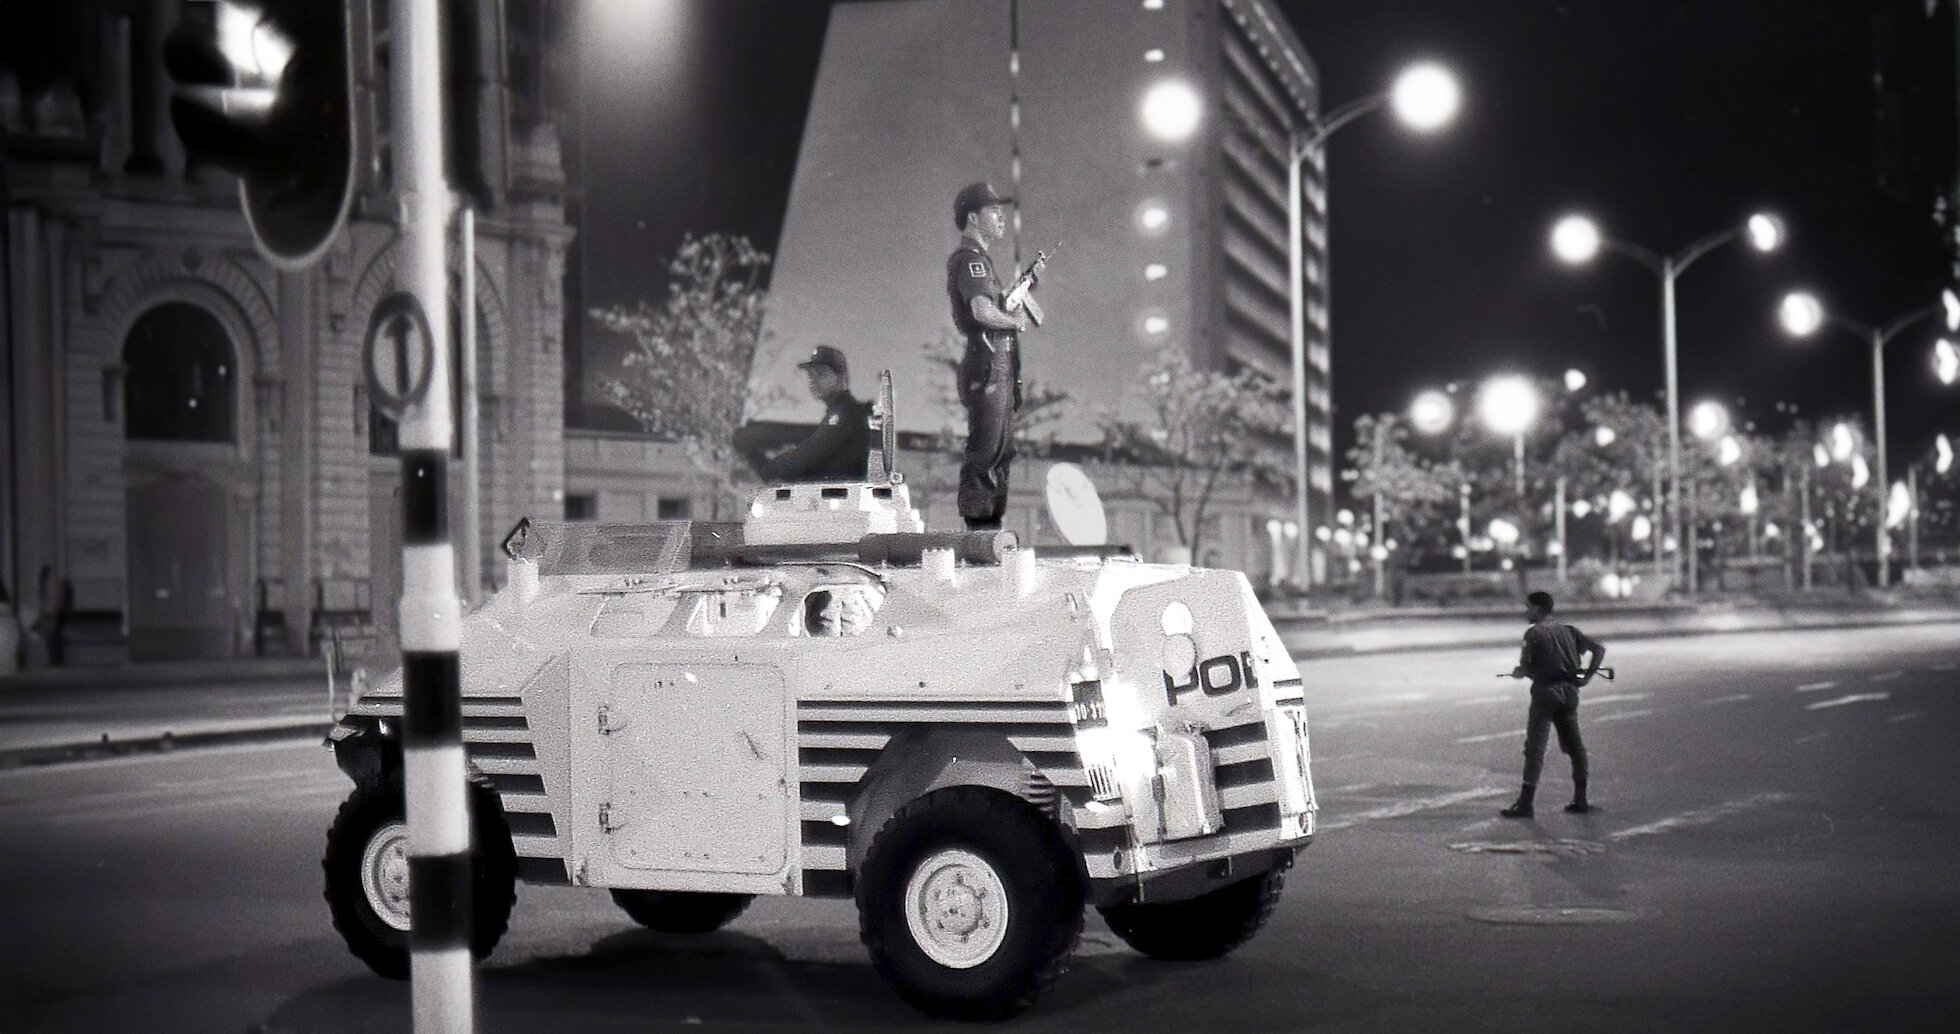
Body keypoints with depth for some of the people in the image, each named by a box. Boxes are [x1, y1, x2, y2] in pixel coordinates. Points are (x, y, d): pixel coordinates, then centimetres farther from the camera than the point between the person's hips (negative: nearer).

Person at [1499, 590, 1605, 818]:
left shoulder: (1534, 632, -6)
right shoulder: (1568, 630, 11)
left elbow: (1524, 668, -12)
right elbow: (1598, 649, 8)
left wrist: (1517, 672, 9)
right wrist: (1587, 675, 8)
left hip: (1545, 691, -6)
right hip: (1570, 690, 6)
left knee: (1535, 746, -4)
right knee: (1574, 743, 14)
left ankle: (1525, 803, -7)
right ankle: (1581, 799, 18)